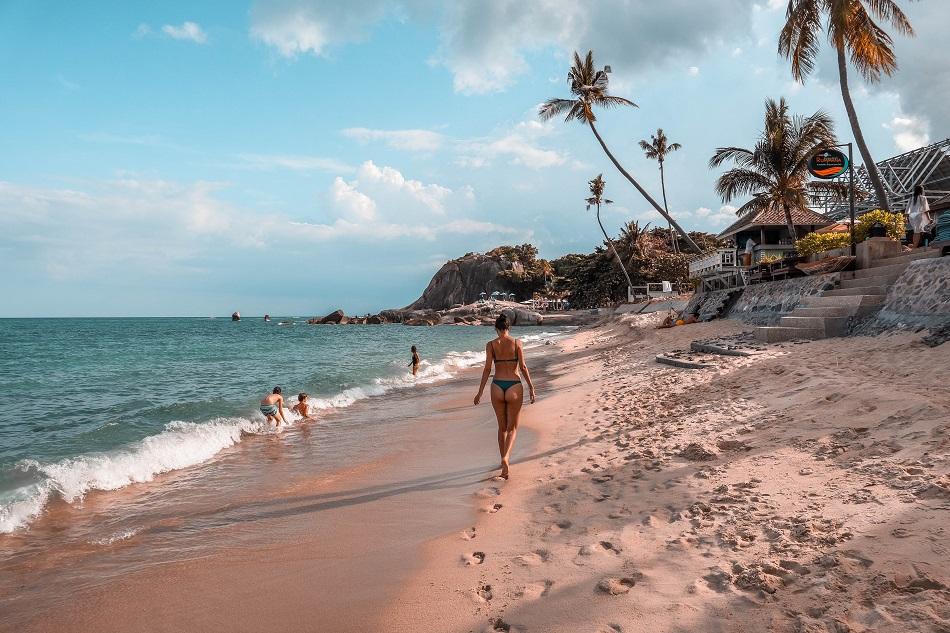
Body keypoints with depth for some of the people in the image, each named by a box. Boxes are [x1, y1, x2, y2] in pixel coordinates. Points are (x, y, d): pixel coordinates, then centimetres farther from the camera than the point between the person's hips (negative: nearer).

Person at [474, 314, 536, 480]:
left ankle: (504, 461, 25)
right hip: (514, 387, -1)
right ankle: (505, 457, -15)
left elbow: (487, 369, -4)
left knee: (502, 427, 18)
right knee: (512, 428, 9)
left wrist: (480, 392, 2)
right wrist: (531, 387, 3)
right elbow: (523, 367, -5)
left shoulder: (491, 345, -2)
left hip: (497, 387, 1)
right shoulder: (516, 343, -3)